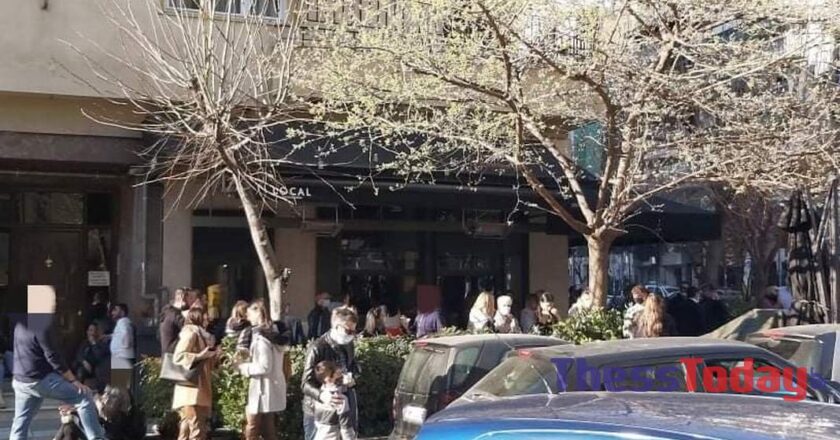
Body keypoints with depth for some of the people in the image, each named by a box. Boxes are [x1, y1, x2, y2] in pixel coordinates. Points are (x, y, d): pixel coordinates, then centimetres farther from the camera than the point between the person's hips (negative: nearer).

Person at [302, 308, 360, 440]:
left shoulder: (348, 345, 4)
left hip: (344, 406, 7)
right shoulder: (318, 348, -19)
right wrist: (321, 395, -44)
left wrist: (352, 377, -4)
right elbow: (306, 382, -23)